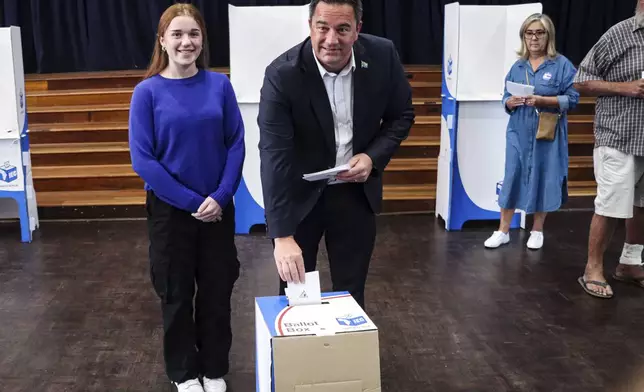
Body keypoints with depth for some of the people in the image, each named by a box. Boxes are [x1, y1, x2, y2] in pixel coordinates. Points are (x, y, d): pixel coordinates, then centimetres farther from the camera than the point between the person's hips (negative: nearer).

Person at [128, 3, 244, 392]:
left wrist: (220, 196, -14)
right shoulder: (148, 92, -8)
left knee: (217, 290, 11)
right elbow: (142, 159, -11)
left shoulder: (219, 85, -3)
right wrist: (191, 201, -14)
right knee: (177, 293, 11)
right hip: (170, 208, -1)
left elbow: (236, 144, -2)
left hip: (218, 206, 2)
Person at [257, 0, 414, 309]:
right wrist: (282, 236, -34)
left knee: (351, 293, 13)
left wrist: (373, 157, -16)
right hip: (299, 195, -2)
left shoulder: (382, 56, -12)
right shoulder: (282, 74, -22)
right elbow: (274, 154, -27)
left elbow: (401, 115, 4)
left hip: (355, 192, 2)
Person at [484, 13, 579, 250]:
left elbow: (572, 99, -8)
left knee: (543, 178, 4)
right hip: (519, 132, 3)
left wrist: (542, 100, -21)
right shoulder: (517, 66, 9)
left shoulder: (562, 64, -4)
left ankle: (537, 231, 21)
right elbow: (506, 99, 12)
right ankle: (503, 231, 13)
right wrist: (511, 102, -12)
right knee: (512, 177, 3)